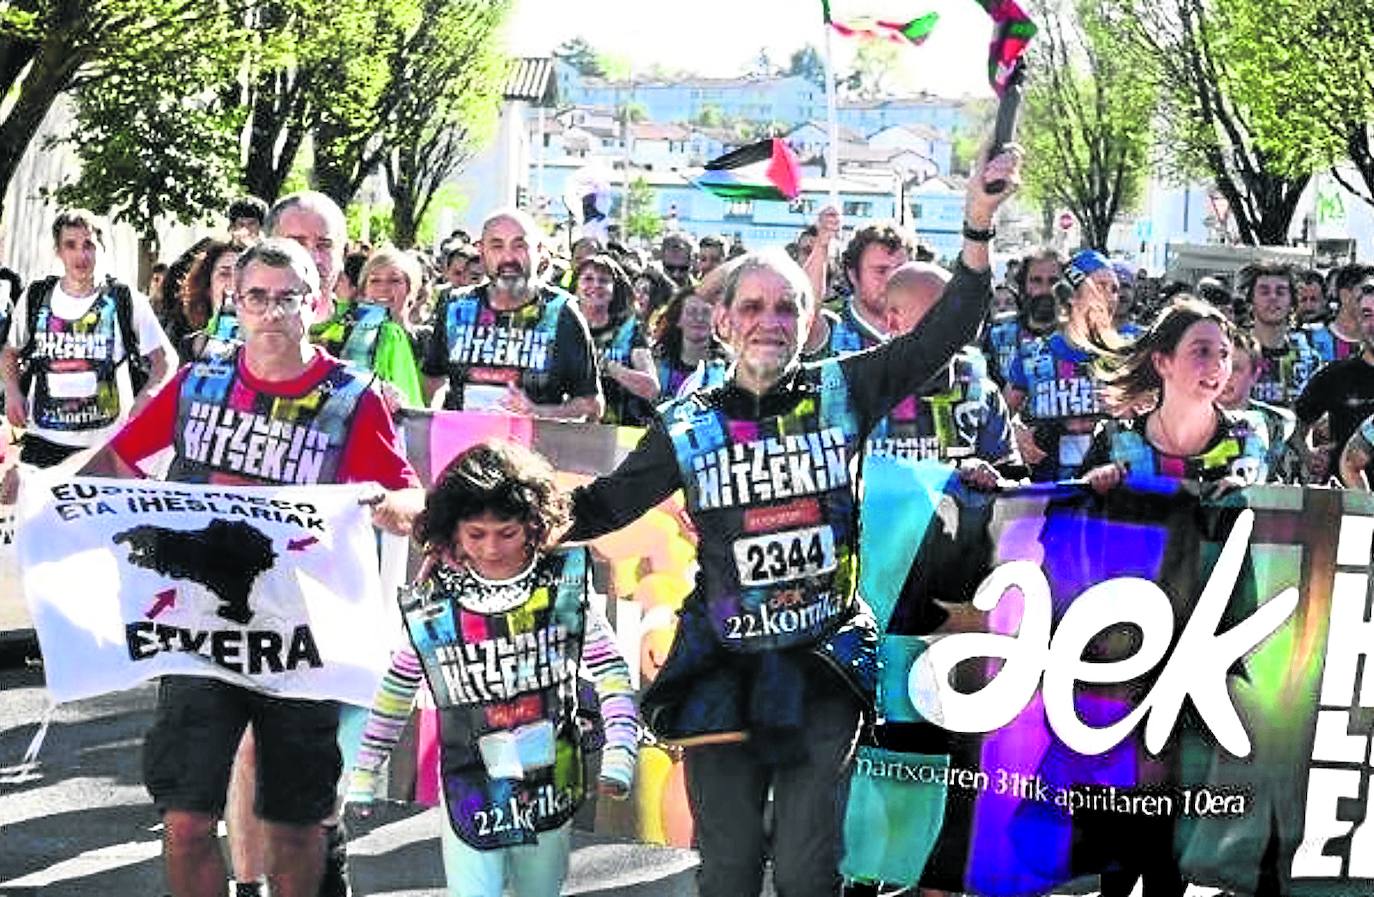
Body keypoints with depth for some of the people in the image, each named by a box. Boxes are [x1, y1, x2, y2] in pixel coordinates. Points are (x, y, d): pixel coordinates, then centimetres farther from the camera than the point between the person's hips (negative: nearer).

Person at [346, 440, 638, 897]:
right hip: (471, 795, -1)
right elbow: (397, 688, 6)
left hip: (551, 789, 1)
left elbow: (611, 672, -2)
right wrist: (364, 770, 8)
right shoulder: (433, 600, -6)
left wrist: (619, 755, -13)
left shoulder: (565, 583, -6)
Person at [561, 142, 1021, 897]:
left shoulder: (841, 392, 2)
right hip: (723, 662, 1)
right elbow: (602, 506, 8)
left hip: (825, 659, -1)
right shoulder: (688, 424, 4)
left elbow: (943, 334, -4)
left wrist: (978, 226, -16)